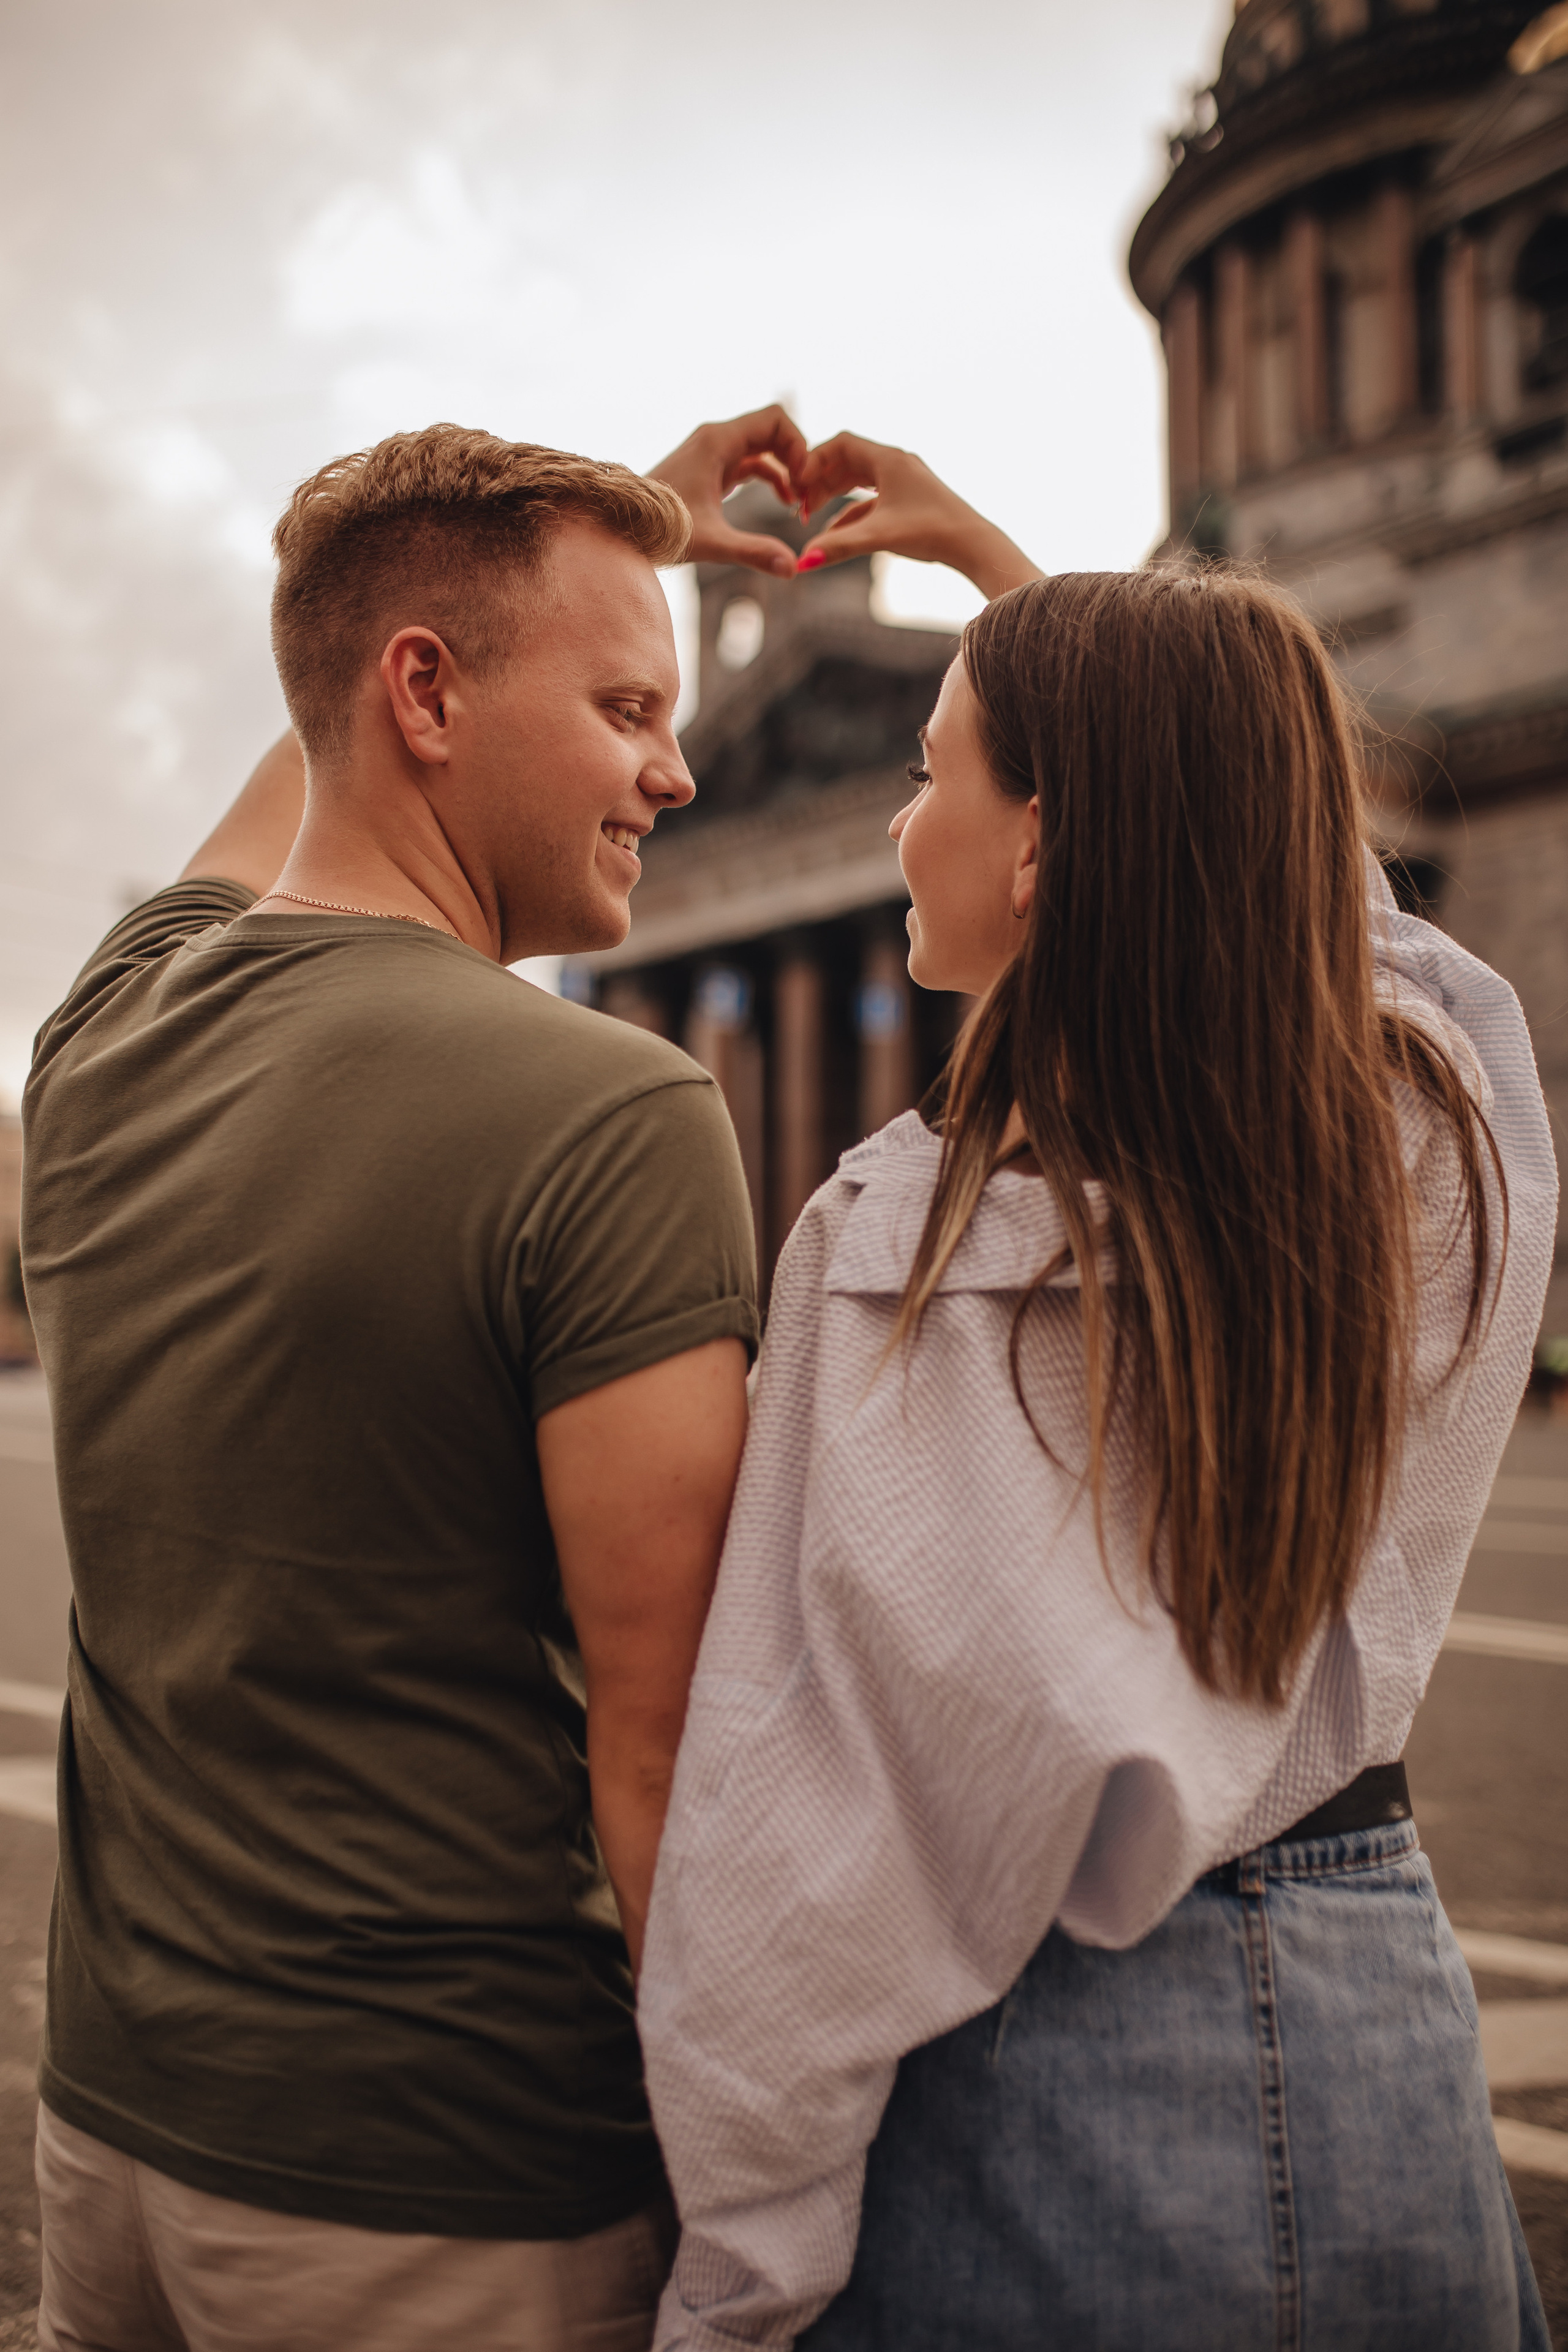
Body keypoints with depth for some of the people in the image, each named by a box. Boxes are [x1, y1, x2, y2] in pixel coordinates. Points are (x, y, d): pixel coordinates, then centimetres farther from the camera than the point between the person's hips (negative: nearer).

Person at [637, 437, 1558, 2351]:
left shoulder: (908, 1249, -21)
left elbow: (821, 1849, -20)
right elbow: (1269, 854, 15)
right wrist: (985, 552, 22)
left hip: (1037, 2111, -5)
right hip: (1395, 2068, 5)